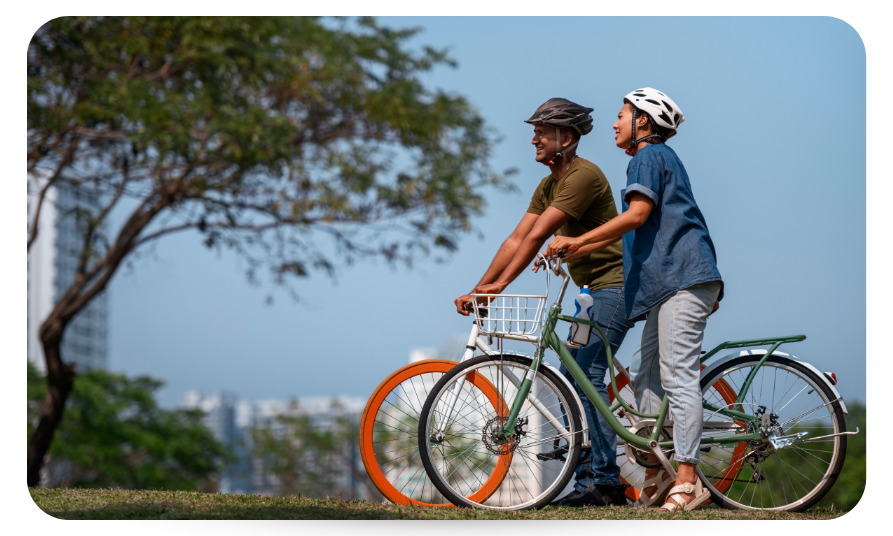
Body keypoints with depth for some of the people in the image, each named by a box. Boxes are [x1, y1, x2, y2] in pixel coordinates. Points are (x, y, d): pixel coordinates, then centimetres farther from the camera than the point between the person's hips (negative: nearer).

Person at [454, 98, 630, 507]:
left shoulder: (583, 175, -18)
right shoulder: (548, 186, 13)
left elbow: (537, 236, -22)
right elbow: (517, 239, 10)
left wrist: (500, 285, -23)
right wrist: (477, 290, 3)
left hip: (615, 284, -10)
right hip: (593, 290, 10)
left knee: (588, 377, -16)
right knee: (570, 379, 6)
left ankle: (606, 480, -16)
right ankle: (586, 480, 8)